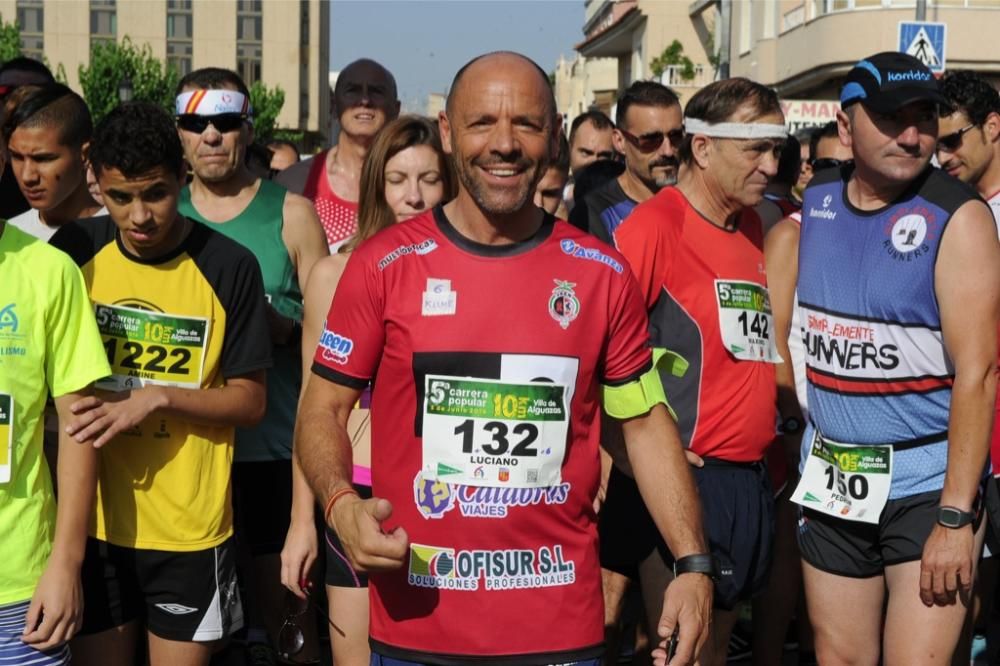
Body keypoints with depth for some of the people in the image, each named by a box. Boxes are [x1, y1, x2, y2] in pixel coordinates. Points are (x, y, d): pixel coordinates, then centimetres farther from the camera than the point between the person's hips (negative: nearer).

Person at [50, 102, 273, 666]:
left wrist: (159, 397, -19)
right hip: (93, 518, 2)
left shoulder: (229, 267, -9)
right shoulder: (74, 252, -2)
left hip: (190, 528, -2)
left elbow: (250, 402, -5)